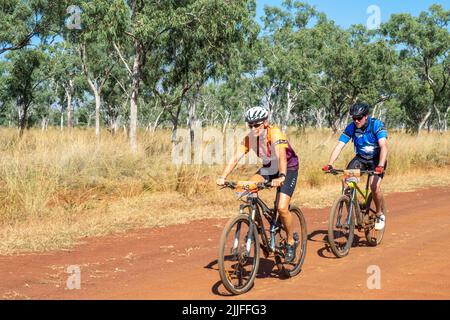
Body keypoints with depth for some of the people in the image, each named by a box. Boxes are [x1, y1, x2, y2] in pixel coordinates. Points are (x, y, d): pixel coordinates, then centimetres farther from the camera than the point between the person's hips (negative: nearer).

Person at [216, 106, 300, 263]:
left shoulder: (275, 134, -29)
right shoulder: (249, 138, -14)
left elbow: (281, 156, -44)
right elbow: (235, 158, -23)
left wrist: (281, 177, -60)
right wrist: (222, 177, -37)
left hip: (288, 169, -5)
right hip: (268, 168, 5)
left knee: (282, 208, -19)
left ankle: (291, 243, 3)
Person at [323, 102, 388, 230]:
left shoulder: (377, 125, -24)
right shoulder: (351, 128, -14)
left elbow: (384, 146, -35)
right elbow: (339, 146, -18)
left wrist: (381, 166, -51)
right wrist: (329, 164, -33)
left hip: (377, 159, -3)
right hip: (360, 158, 4)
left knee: (375, 186, -25)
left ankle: (379, 214, 1)